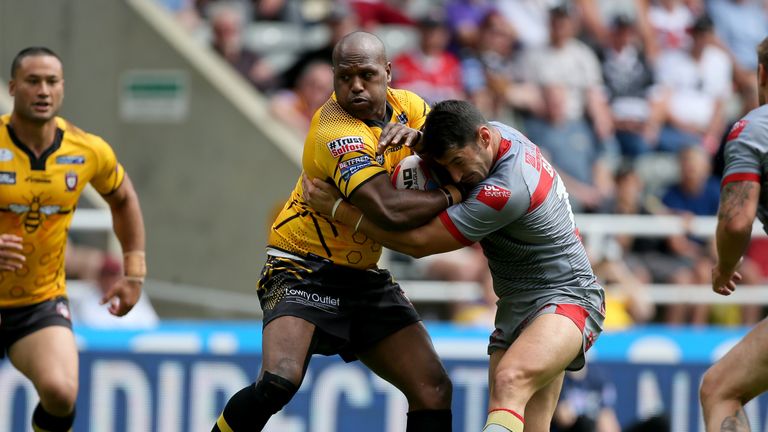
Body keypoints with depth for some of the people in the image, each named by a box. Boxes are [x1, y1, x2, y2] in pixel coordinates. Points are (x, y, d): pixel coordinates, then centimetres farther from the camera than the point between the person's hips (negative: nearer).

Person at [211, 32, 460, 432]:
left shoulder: (405, 106, 2)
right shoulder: (336, 131, -23)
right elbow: (387, 208, -33)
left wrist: (421, 137, -18)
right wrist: (452, 195, -19)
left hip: (364, 277, 7)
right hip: (304, 269, -7)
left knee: (433, 389, -1)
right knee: (279, 381, -29)